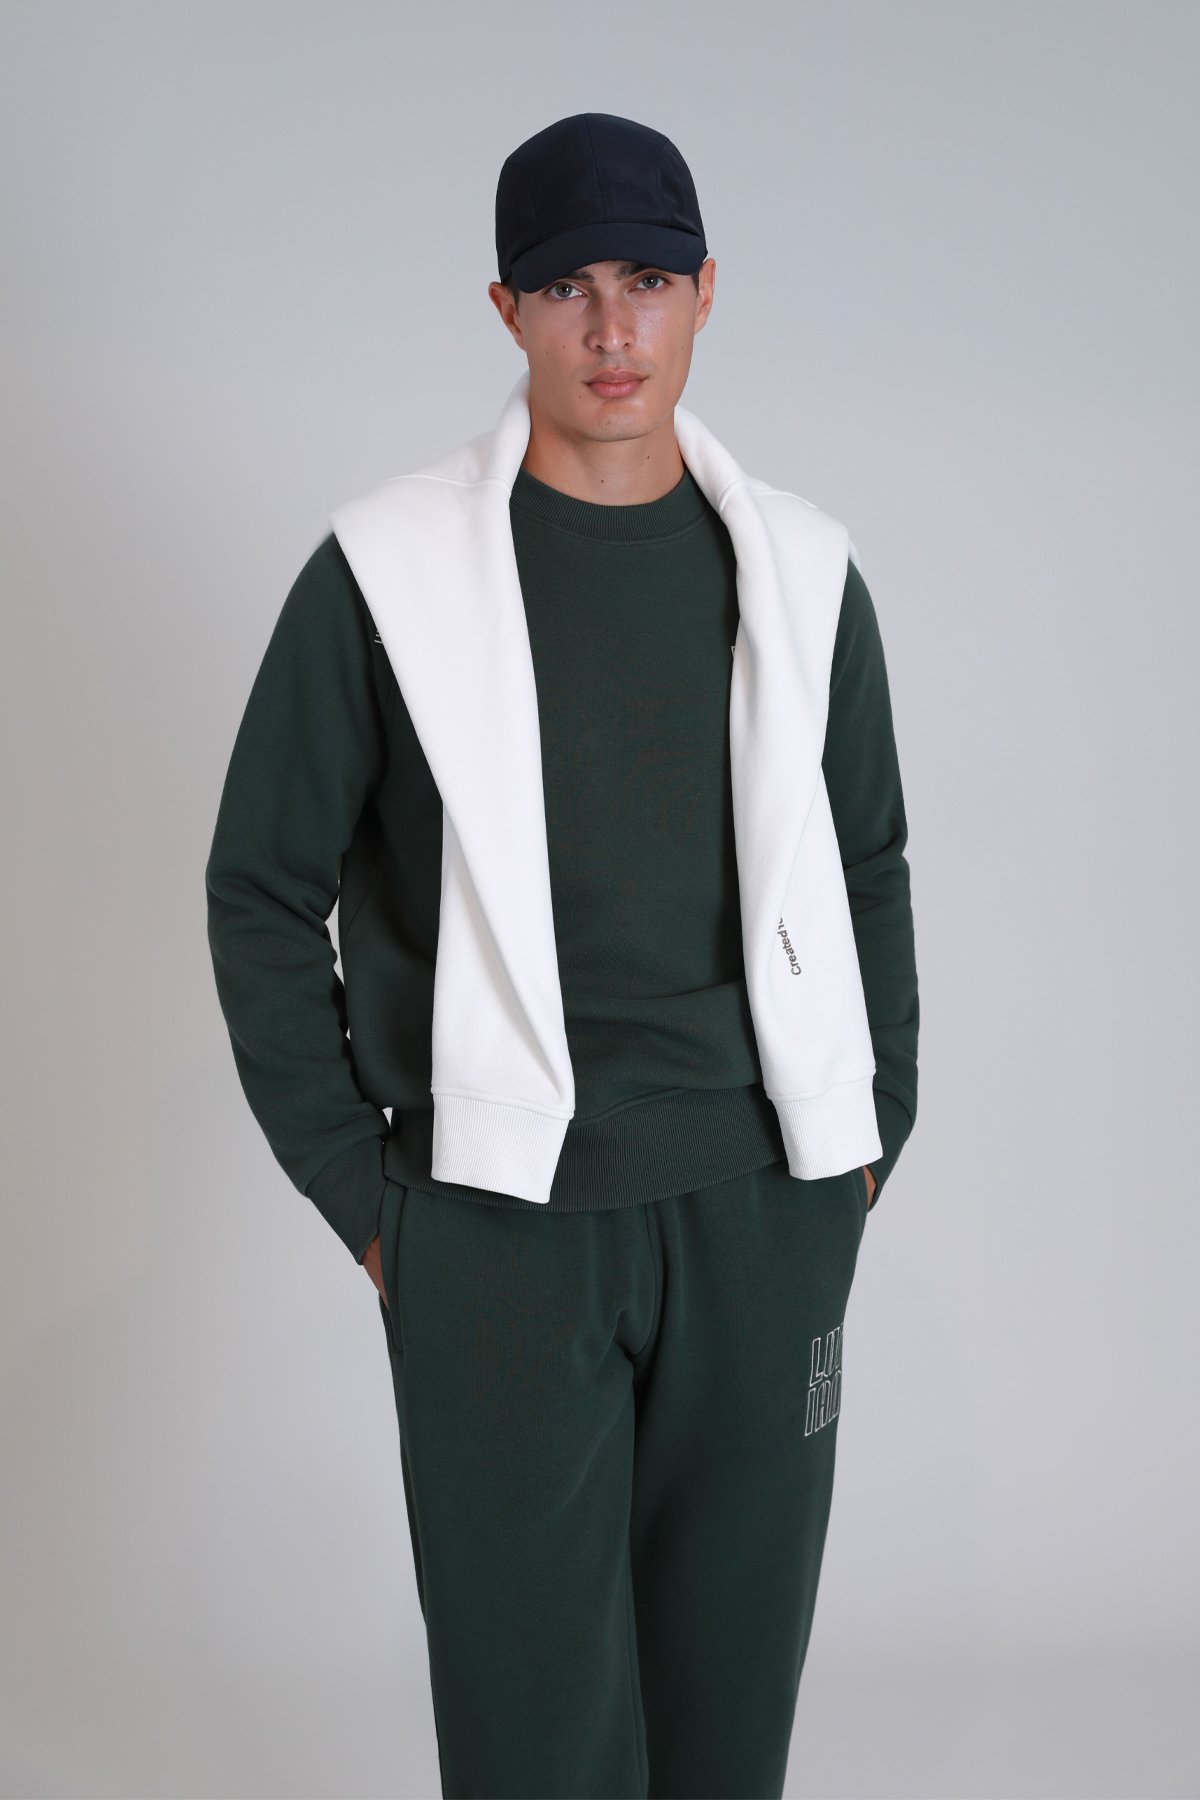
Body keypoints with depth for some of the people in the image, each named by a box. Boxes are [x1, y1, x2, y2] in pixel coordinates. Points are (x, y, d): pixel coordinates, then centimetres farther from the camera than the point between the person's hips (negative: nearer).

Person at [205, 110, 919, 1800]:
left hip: (766, 1212, 3)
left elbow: (869, 869, 15)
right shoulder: (389, 571, -5)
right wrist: (364, 1194, -2)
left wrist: (871, 1137, 9)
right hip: (501, 1219, -3)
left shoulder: (803, 568, 6)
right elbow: (262, 890, 0)